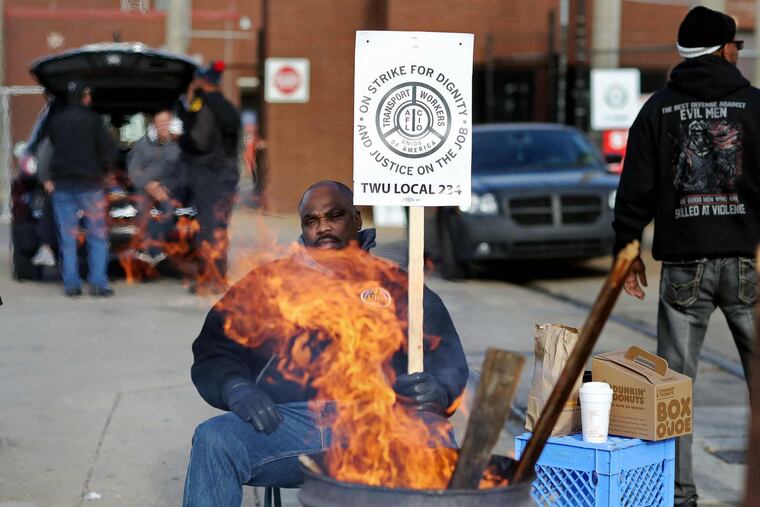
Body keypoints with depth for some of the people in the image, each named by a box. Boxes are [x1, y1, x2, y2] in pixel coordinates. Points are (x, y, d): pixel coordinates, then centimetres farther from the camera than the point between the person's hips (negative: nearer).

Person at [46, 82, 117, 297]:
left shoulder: (54, 121, 7)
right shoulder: (93, 120, -4)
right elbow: (109, 151, -6)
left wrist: (48, 178, 12)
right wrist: (101, 171, 7)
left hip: (61, 185, 3)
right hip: (89, 184, -3)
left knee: (67, 238, 7)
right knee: (97, 235, 4)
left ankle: (71, 284, 4)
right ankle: (98, 283, -3)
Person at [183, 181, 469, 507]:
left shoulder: (399, 286, 23)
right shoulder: (267, 282, 25)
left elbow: (450, 366, 15)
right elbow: (212, 350, 16)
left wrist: (437, 393, -10)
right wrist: (234, 387, -8)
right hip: (288, 419, 1)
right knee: (214, 439, -29)